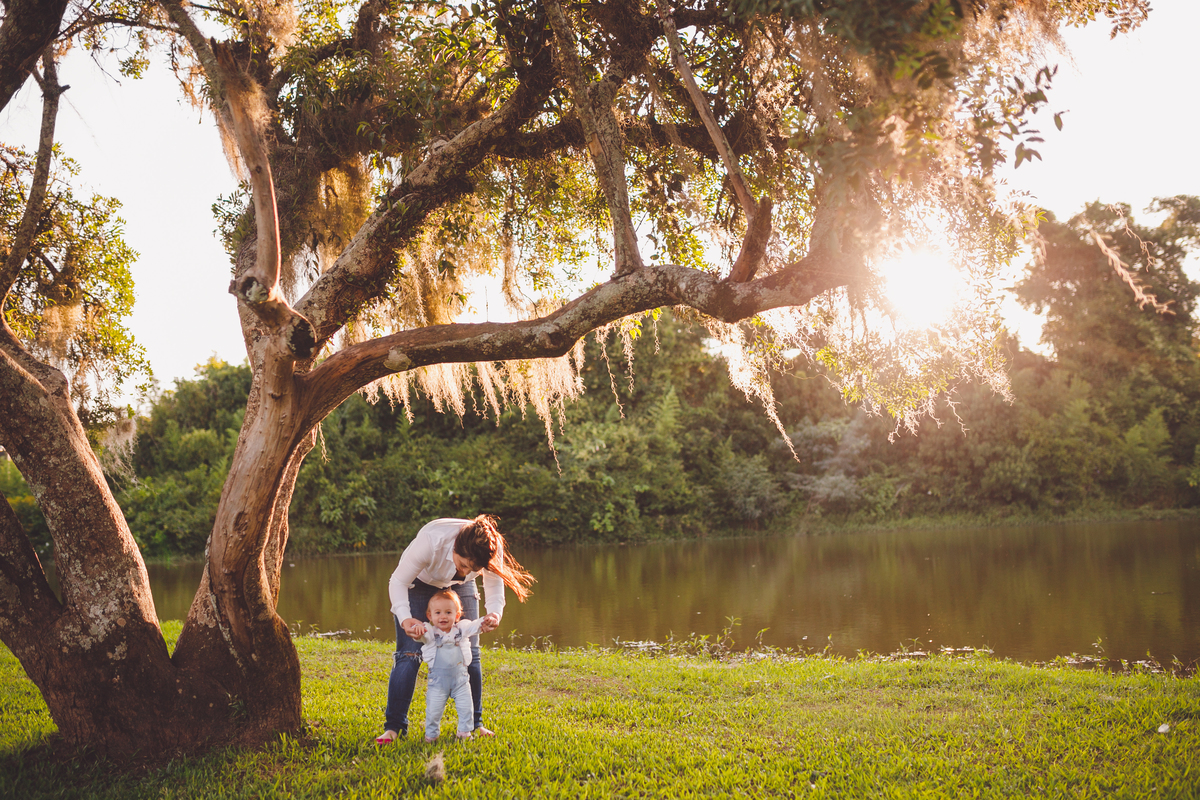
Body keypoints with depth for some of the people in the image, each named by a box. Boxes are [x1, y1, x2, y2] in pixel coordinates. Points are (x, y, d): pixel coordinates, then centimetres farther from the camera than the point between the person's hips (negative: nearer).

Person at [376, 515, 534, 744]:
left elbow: (495, 587, -18)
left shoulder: (493, 549, -33)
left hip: (459, 586, 3)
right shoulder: (431, 540, -42)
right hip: (418, 583, -3)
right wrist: (405, 618, -47)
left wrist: (494, 614, -39)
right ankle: (393, 727, -3)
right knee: (409, 654, -11)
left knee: (469, 655, -2)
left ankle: (474, 723, 12)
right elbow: (398, 582, -32)